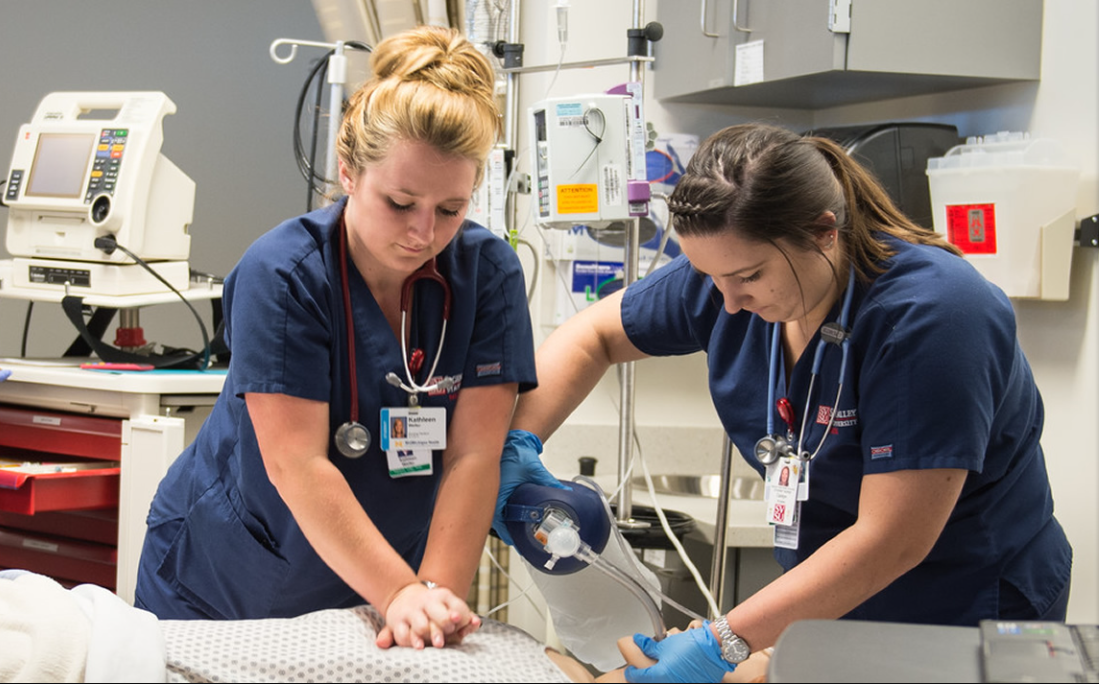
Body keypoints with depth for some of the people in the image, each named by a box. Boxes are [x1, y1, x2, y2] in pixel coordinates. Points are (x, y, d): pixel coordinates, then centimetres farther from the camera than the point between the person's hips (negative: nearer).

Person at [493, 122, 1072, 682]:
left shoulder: (931, 315, -28)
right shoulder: (726, 273, -9)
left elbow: (892, 541, -30)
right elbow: (591, 335, 9)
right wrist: (519, 443, -8)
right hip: (825, 603, 6)